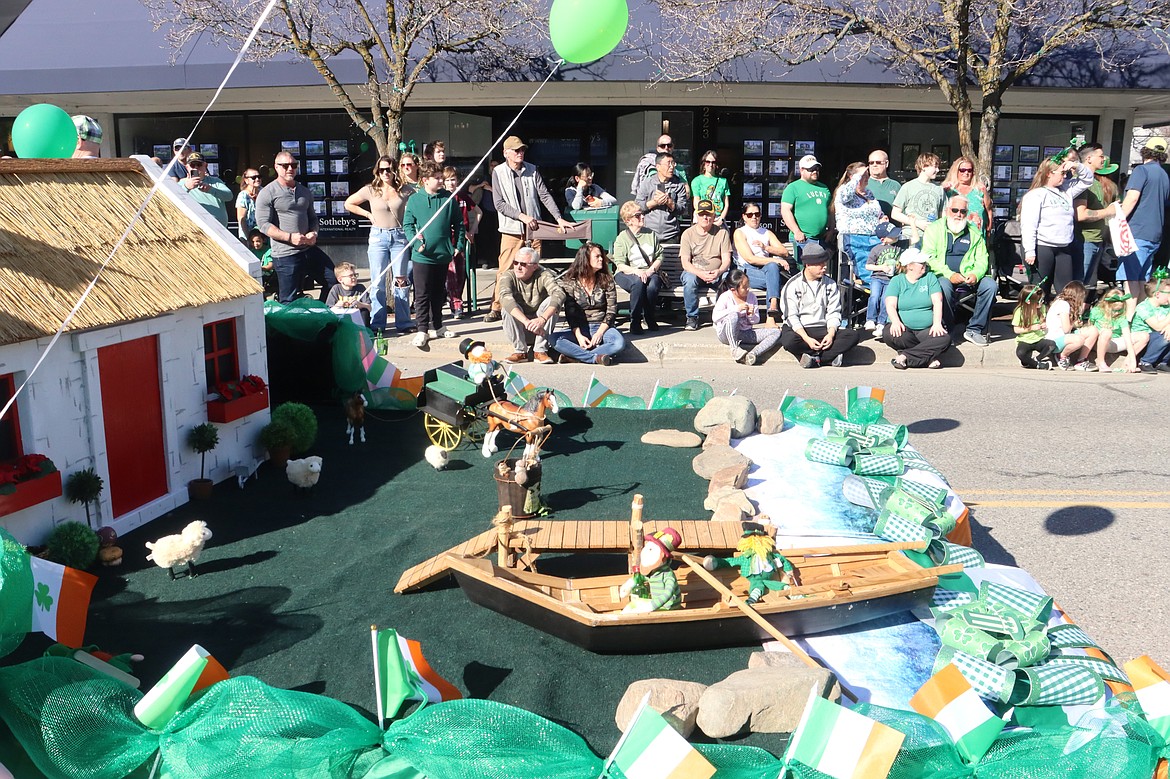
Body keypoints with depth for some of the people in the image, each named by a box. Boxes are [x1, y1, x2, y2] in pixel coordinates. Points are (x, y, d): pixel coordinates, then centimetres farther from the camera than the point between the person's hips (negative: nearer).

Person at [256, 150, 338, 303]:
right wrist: (290, 237, -21)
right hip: (285, 255, -6)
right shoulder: (268, 193, -5)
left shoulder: (305, 192, 15)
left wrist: (313, 233, -1)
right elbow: (263, 224, -11)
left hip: (309, 249, 6)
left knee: (334, 280, 9)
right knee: (289, 301, -4)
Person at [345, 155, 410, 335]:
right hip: (378, 237, 0)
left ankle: (403, 323, 9)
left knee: (401, 281, 2)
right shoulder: (370, 190, 2)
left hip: (399, 237, 0)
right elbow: (348, 204, 12)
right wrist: (368, 214, 4)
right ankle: (377, 324, 9)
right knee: (378, 282, 3)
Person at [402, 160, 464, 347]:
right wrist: (416, 242, -14)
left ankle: (436, 327, 26)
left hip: (443, 254, 3)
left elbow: (458, 223, 8)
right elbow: (407, 225, 0)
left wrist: (458, 246, 2)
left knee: (438, 293, 15)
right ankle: (422, 330, 1)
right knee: (422, 294, -3)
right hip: (422, 255, -3)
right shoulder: (415, 200, -4)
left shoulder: (448, 198, 2)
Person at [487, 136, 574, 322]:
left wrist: (559, 218, -5)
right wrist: (522, 216, -15)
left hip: (533, 229, 3)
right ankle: (496, 308, 6)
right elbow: (499, 204, -7)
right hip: (511, 230, -3)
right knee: (505, 271, -3)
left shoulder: (532, 170, 6)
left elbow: (545, 196, 4)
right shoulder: (498, 173, -2)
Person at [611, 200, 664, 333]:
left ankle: (650, 318, -9)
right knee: (638, 282, -38)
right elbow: (620, 265, -5)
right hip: (627, 273, -2)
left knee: (653, 286, -34)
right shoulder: (622, 238, 3)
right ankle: (635, 321, -25)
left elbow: (659, 257, 10)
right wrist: (636, 271, -22)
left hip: (650, 272, 2)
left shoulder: (651, 234, 13)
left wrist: (651, 270, -10)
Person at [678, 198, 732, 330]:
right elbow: (685, 263, -8)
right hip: (694, 271, -1)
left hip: (716, 274, 1)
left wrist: (719, 272, -27)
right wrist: (701, 274, -28)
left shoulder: (721, 232, 4)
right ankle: (692, 317, -19)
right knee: (689, 280, -35)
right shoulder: (688, 234, 1)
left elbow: (726, 259, -3)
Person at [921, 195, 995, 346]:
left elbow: (982, 260, 11)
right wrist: (949, 274, -18)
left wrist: (976, 274, -13)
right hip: (943, 276, -4)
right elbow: (928, 257, -5)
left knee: (990, 284, -22)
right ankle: (948, 329, -20)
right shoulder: (934, 229, 6)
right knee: (944, 286, -37)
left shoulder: (974, 233, 17)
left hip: (968, 278, 4)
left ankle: (975, 329, -14)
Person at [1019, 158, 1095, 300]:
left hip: (1063, 249, 8)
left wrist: (1077, 166, 6)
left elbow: (1087, 180, 27)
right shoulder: (1036, 195, -8)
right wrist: (1029, 251, -22)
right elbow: (1028, 225, -15)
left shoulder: (1066, 190, 16)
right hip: (1042, 248, -8)